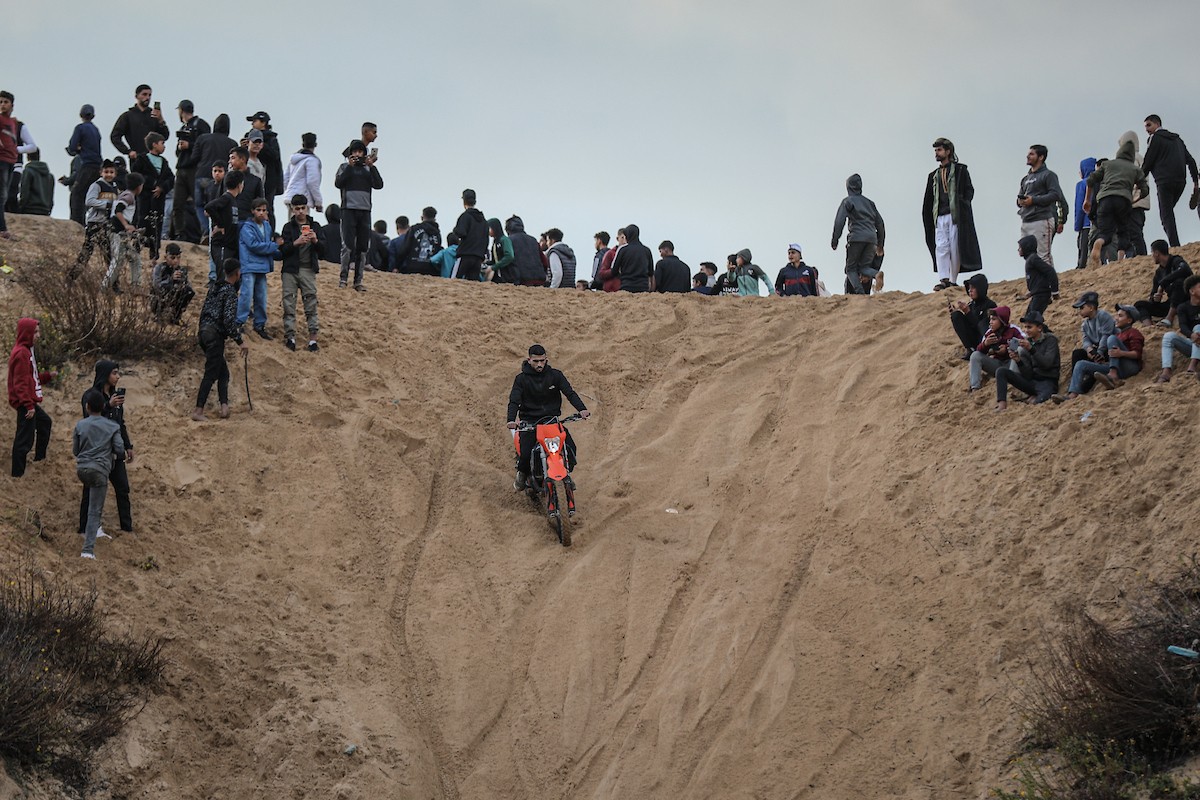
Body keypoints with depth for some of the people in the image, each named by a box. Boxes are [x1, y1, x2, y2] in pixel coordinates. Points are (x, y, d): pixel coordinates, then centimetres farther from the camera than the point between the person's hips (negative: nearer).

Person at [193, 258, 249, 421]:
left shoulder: (214, 287, 11)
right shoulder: (230, 292, -14)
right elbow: (228, 320, -20)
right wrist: (240, 341, -15)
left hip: (204, 332, 8)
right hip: (215, 336, -8)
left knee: (223, 372, 15)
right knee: (211, 374, -3)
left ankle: (224, 406, 7)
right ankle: (198, 411, -5)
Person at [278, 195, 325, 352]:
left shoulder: (314, 226, 8)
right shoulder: (288, 227, 4)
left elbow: (323, 248, 4)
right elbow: (283, 250, -5)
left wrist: (315, 240, -16)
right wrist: (296, 242, -21)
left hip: (308, 270, 1)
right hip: (290, 270, -1)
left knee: (311, 303, -3)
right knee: (289, 304, -1)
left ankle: (313, 338, -2)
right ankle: (289, 336, 4)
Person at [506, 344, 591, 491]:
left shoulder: (555, 375, 2)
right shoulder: (521, 379, -2)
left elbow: (569, 393, -7)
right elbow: (514, 401, -11)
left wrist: (581, 409, -26)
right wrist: (511, 420, -31)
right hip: (529, 421, -2)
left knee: (570, 448, -16)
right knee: (525, 454, -21)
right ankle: (522, 473, 13)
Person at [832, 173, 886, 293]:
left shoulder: (848, 201, 7)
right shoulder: (869, 203, 24)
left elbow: (839, 221, -5)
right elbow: (880, 223, 22)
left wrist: (835, 240, -3)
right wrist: (880, 245, 26)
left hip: (856, 238, -5)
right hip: (872, 238, 5)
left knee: (851, 268, 0)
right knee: (864, 267, 9)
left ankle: (859, 292, -23)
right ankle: (877, 275, -25)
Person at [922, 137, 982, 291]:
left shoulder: (960, 170, 7)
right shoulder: (934, 176, 22)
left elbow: (969, 190, 1)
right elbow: (928, 201, 21)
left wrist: (962, 204, -12)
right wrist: (930, 218, 10)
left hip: (956, 215, -4)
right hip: (940, 216, 4)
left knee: (955, 248, -5)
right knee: (941, 247, -9)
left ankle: (953, 281, -1)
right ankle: (944, 279, -17)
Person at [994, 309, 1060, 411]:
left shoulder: (1050, 340, -2)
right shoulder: (1027, 342, 10)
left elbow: (1047, 363, -19)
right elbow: (1027, 374, 3)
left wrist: (1031, 349, -26)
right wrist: (1018, 361, -16)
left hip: (1047, 382, -6)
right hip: (1031, 381, 6)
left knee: (1039, 402, -40)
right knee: (1001, 371, -13)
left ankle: (1036, 398, -7)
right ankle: (1002, 404, -24)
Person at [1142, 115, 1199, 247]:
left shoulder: (1155, 138, 1)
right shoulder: (1177, 139, 22)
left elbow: (1147, 163, -2)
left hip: (1165, 181, -7)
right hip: (1181, 181, 7)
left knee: (1166, 216, -10)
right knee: (1168, 213, 15)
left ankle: (1175, 246, -24)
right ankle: (1175, 245, 1)